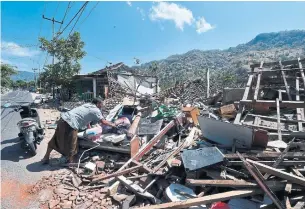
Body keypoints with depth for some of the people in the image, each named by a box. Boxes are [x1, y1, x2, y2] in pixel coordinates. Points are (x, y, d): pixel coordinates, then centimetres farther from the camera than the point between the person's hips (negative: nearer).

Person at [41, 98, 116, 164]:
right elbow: (103, 122, -1)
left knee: (55, 139, 22)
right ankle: (71, 162, 24)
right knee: (71, 145, 8)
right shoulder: (96, 110, -2)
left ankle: (46, 158, 39)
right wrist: (112, 124, 16)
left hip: (64, 119, 9)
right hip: (70, 124, -9)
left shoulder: (87, 105, 21)